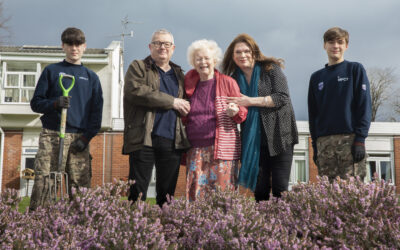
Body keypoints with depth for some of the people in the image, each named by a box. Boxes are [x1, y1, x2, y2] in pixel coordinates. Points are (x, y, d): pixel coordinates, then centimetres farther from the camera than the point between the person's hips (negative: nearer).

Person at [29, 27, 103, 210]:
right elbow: (36, 103, 8)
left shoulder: (91, 77, 16)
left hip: (79, 138, 1)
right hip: (51, 134, -1)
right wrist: (55, 103, -13)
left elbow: (97, 113, 10)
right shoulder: (51, 71, 13)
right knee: (42, 179, -10)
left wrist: (86, 138, -3)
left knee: (81, 185, -4)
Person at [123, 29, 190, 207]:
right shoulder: (138, 67, 6)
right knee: (137, 193, -4)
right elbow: (136, 91, -14)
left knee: (167, 194, 8)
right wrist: (172, 101, -11)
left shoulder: (178, 73, 23)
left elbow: (184, 103, 33)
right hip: (144, 138, -5)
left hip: (172, 140, 5)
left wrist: (184, 109, 6)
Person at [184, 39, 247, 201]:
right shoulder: (190, 84, 14)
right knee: (196, 192, -3)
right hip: (195, 149, 3)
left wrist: (235, 112, -16)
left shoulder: (227, 82, 4)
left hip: (222, 148, -3)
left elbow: (243, 113, 5)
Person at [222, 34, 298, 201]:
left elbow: (282, 98, -12)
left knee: (280, 187, -6)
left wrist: (250, 101, -15)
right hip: (253, 140, 4)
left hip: (279, 135, -3)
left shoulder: (270, 69, -1)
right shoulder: (234, 79, 10)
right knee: (259, 188, 5)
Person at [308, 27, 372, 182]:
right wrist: (315, 145, 10)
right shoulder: (316, 77, 18)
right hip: (324, 142, 4)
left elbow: (365, 106, -1)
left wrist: (360, 139, -11)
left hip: (350, 139, -3)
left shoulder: (355, 69, 7)